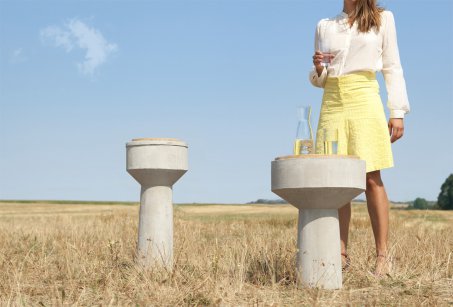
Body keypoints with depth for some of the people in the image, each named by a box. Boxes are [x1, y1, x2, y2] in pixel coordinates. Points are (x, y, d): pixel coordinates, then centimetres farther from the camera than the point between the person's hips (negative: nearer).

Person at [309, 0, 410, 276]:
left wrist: (398, 112, -1)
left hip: (364, 101, -3)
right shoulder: (325, 26, 17)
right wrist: (318, 67, -4)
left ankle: (383, 255, -7)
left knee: (372, 179, -9)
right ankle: (341, 254, 1)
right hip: (332, 104, 3)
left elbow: (392, 68, 7)